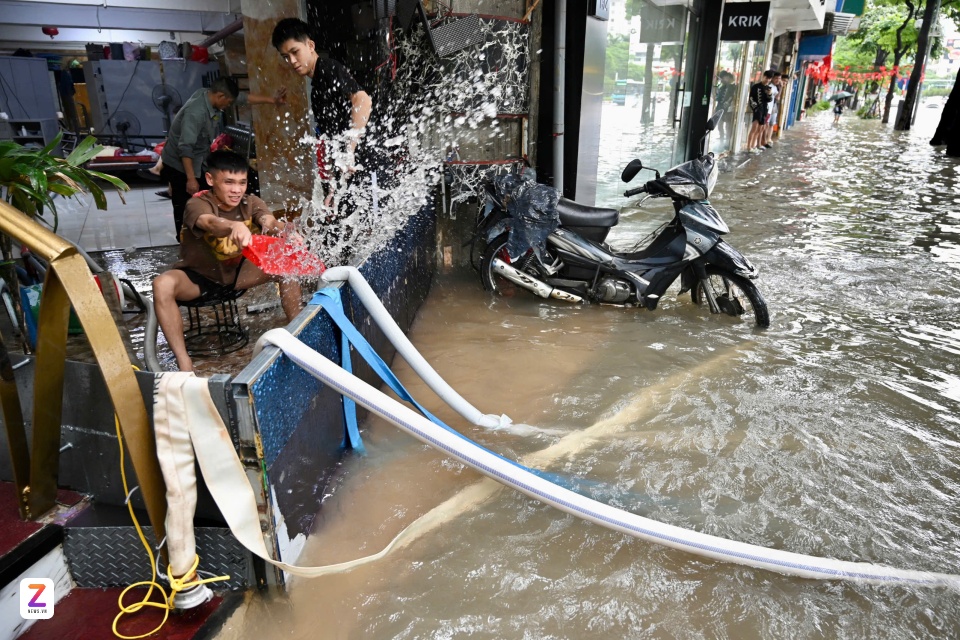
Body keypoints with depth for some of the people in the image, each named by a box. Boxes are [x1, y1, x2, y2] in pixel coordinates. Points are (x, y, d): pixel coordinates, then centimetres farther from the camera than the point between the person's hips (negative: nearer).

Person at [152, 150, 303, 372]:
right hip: (198, 277, -3)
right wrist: (235, 226, -71)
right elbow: (212, 223, -47)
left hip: (237, 272, 4)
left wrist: (282, 231, -58)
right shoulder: (198, 204, -23)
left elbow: (270, 221, -32)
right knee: (162, 284, -35)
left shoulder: (250, 203, -10)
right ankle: (184, 365, -30)